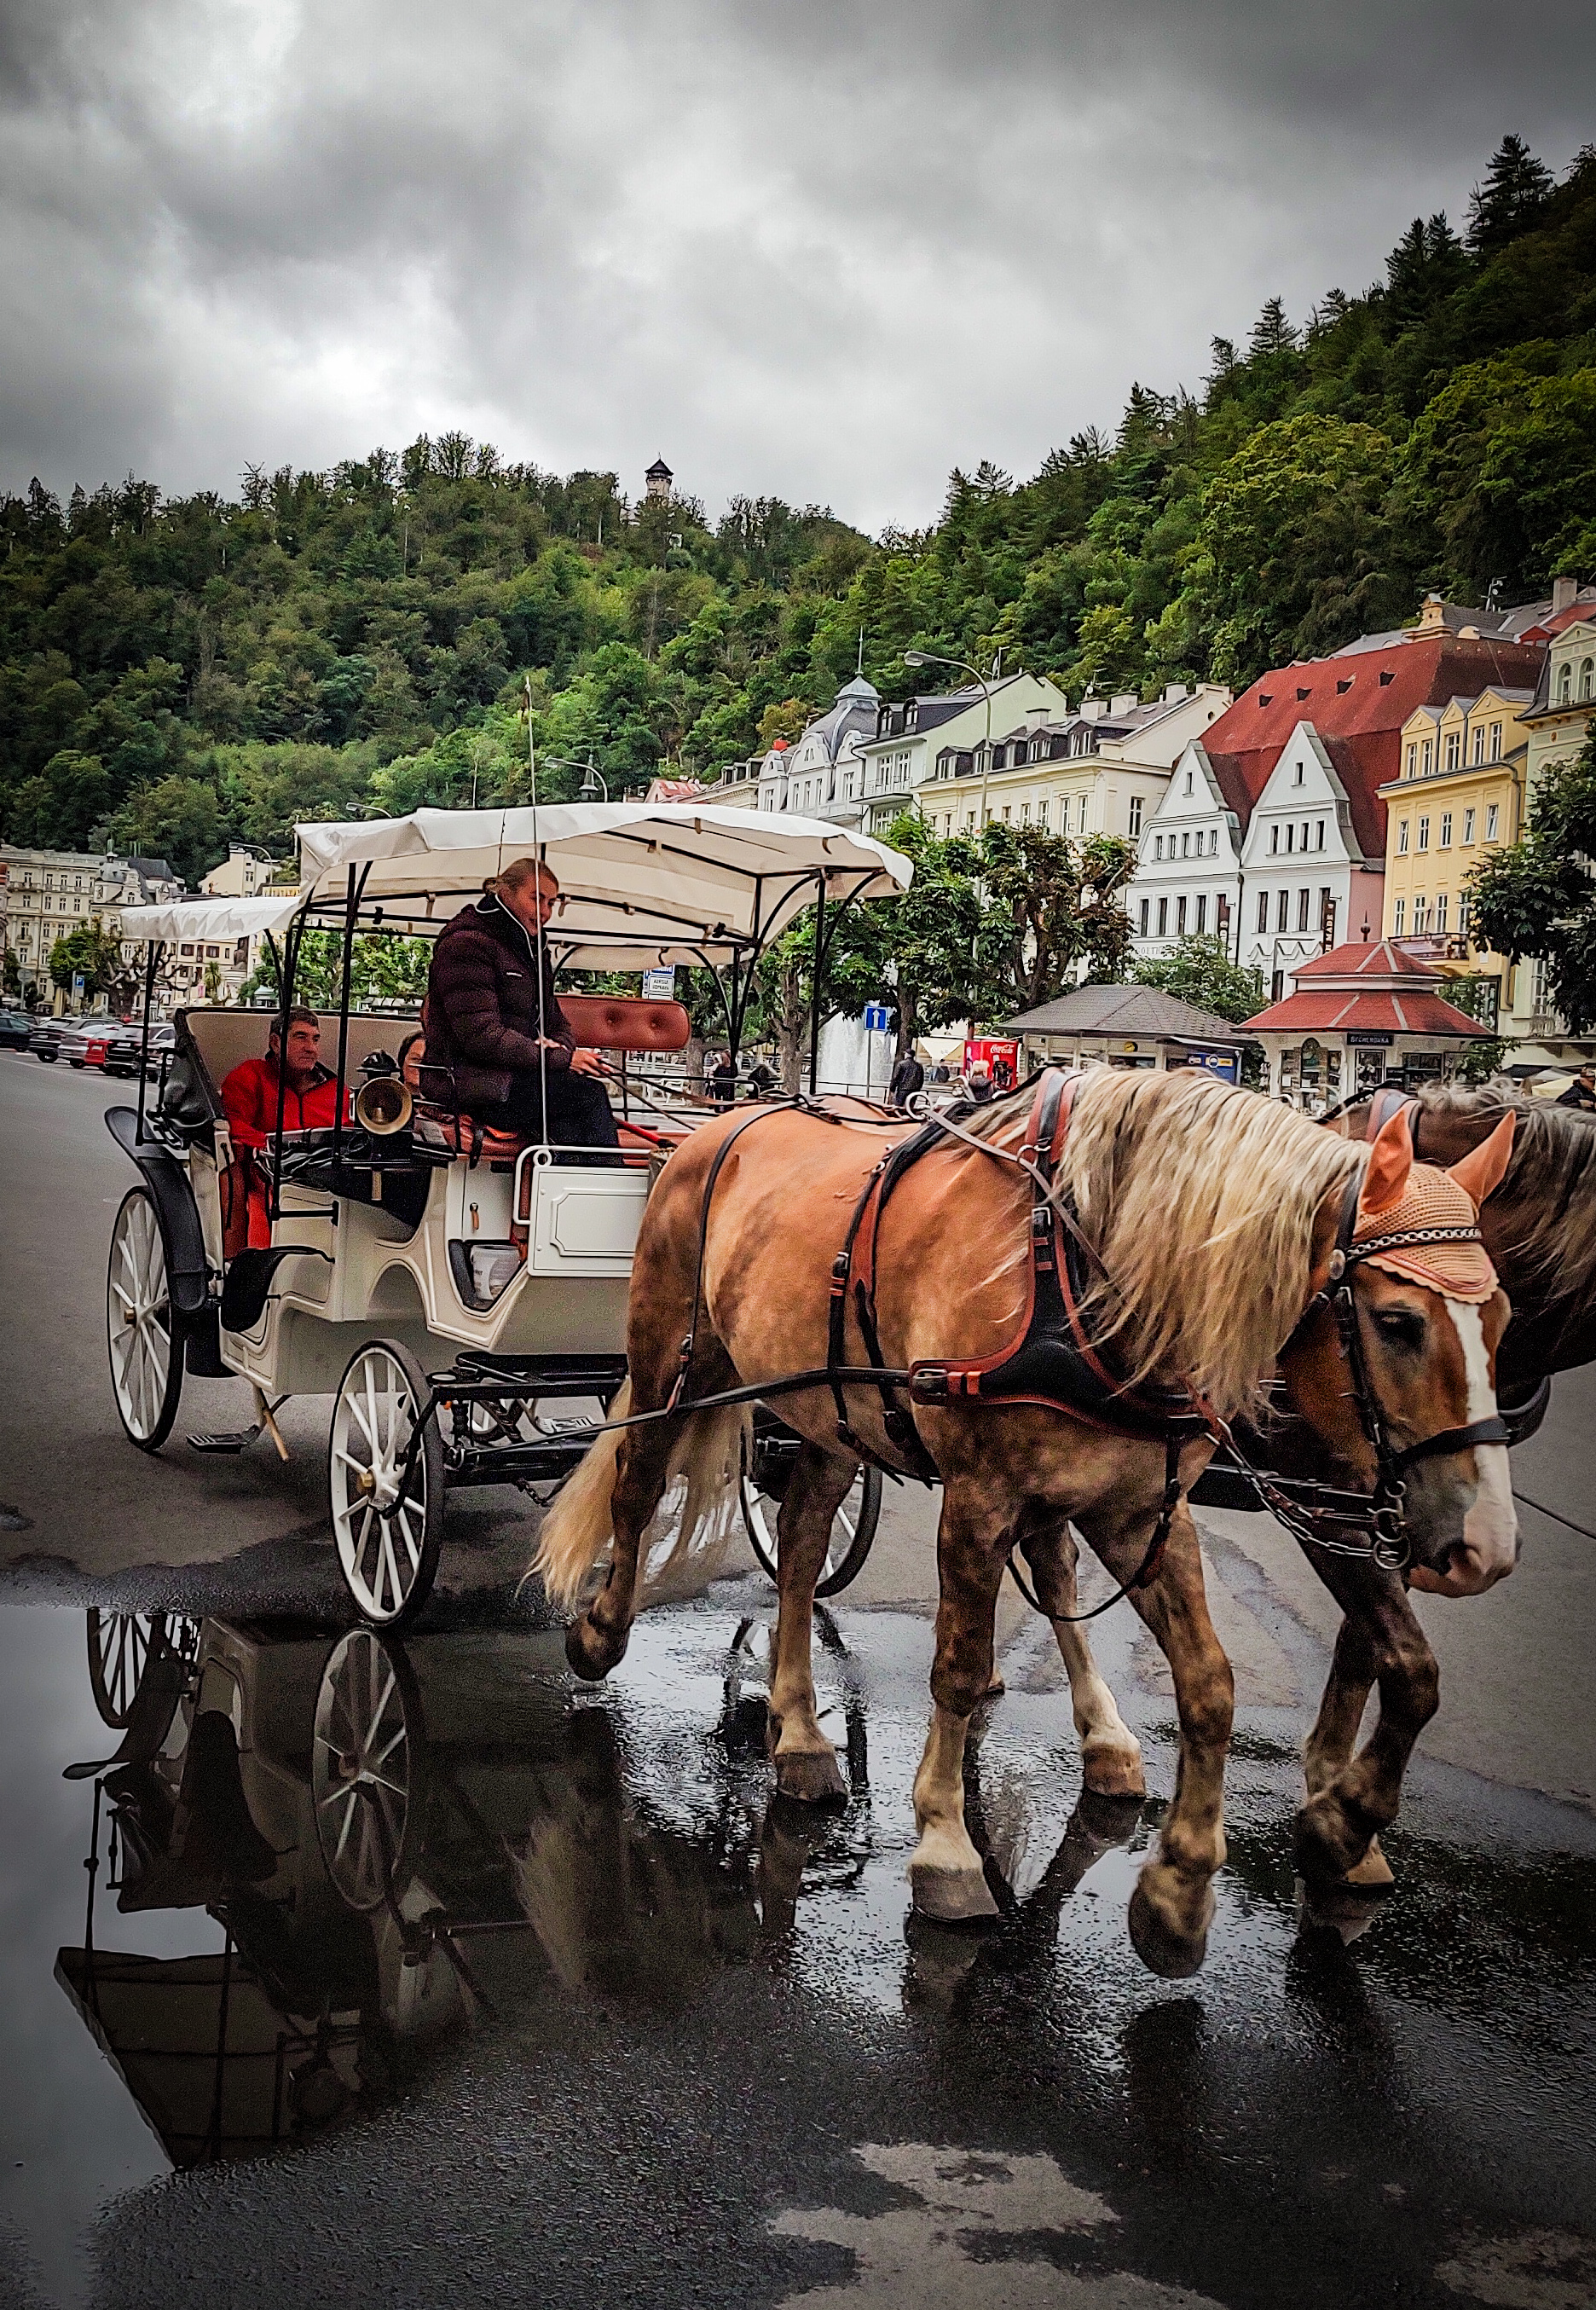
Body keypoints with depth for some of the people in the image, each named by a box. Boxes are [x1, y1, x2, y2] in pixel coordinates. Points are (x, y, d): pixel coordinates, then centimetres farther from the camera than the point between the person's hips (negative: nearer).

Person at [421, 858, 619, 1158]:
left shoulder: (532, 949, 22)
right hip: (470, 1083, -8)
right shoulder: (466, 944, -7)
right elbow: (482, 1037, -16)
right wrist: (562, 1059, -18)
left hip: (515, 1076, 8)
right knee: (587, 1092, -25)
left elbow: (557, 1025, 23)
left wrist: (559, 1048, -5)